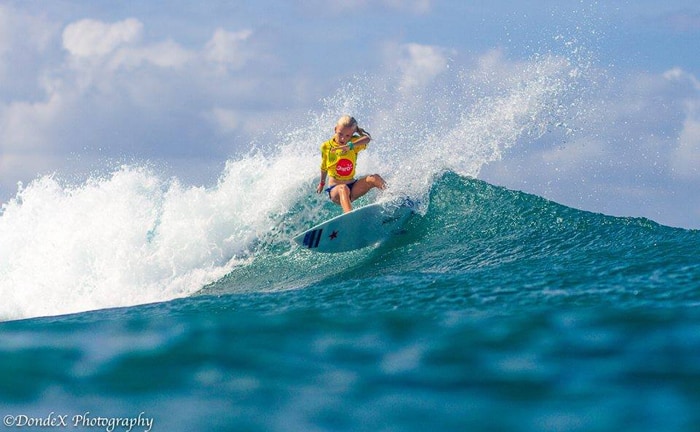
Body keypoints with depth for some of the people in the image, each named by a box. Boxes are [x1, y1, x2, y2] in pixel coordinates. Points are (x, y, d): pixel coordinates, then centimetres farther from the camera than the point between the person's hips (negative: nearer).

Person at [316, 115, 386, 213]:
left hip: (352, 186, 3)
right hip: (335, 190, -3)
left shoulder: (354, 142, -4)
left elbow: (367, 139, -29)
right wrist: (322, 183, 31)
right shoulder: (326, 147, -2)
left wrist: (350, 146, -48)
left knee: (374, 178, -23)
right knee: (343, 189, -40)